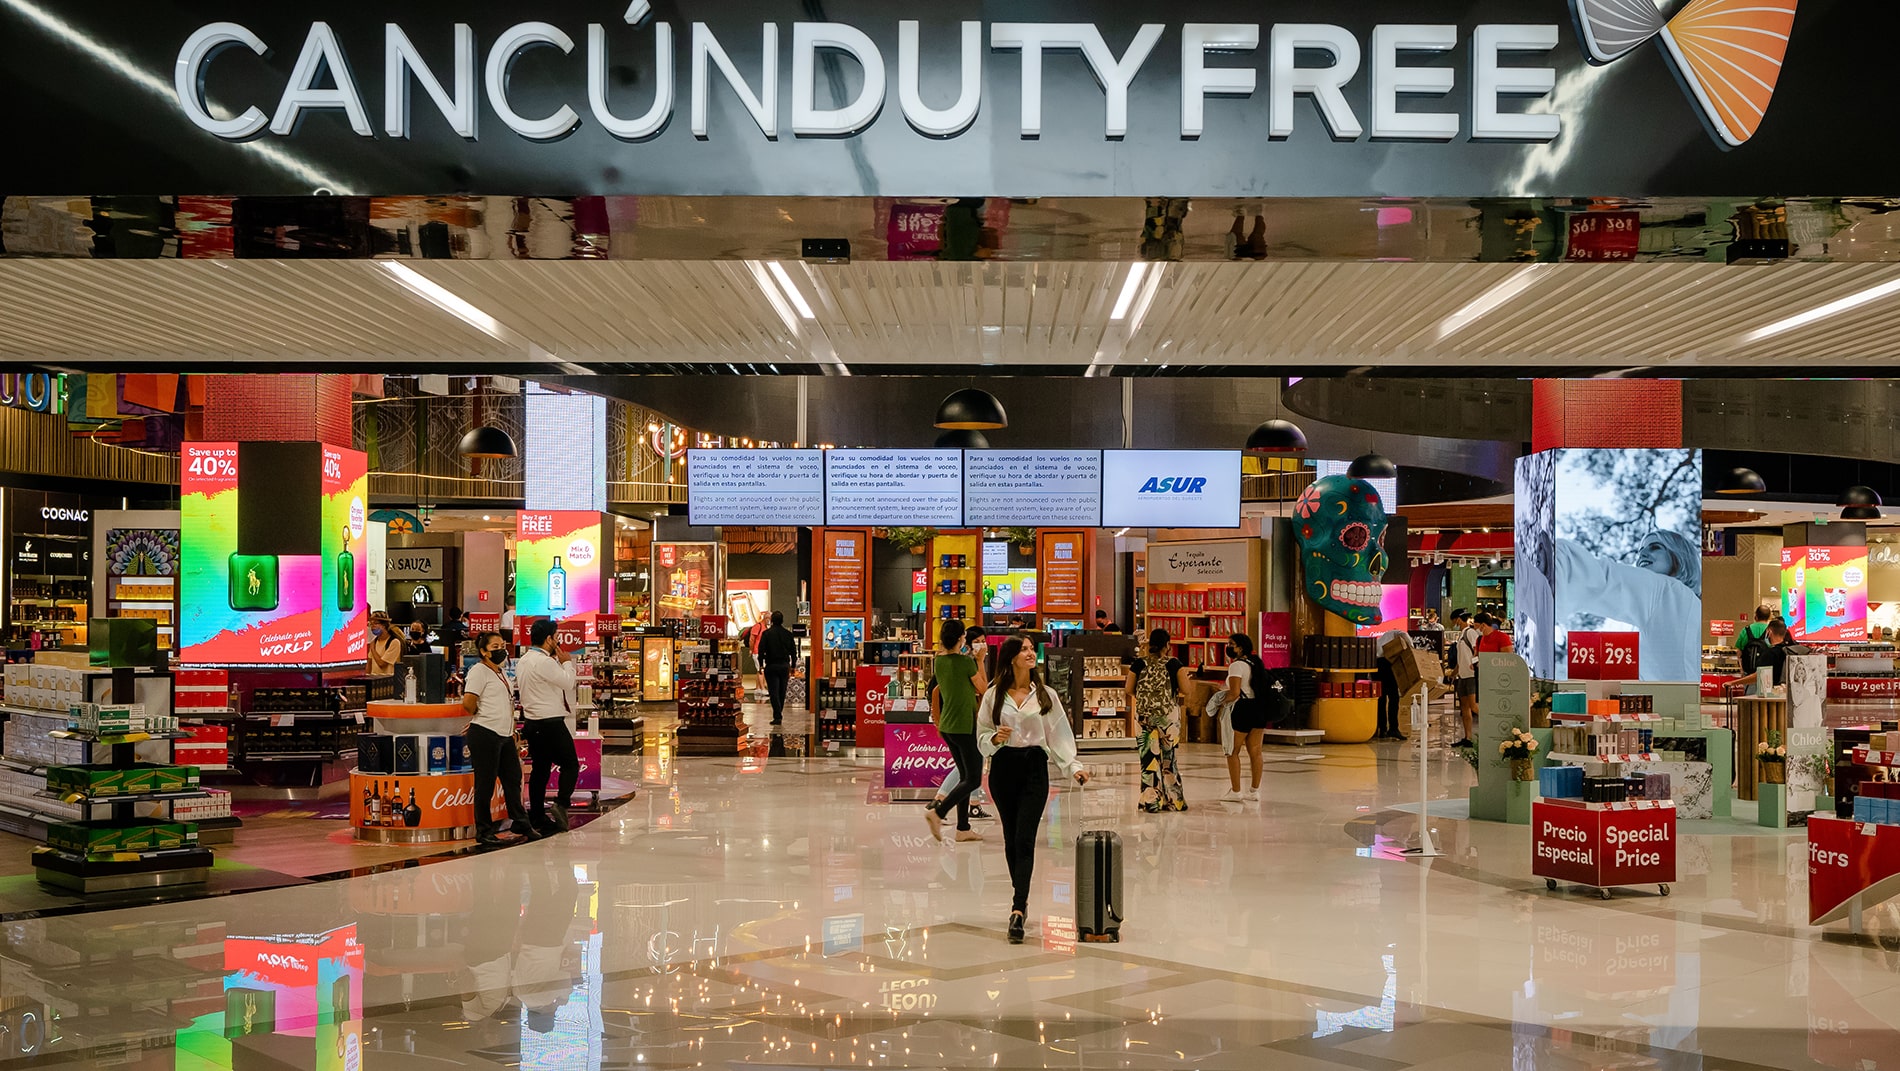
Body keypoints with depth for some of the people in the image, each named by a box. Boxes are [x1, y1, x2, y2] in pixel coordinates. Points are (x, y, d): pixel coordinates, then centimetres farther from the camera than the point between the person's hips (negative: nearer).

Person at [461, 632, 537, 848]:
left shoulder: (501, 673, 19)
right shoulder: (479, 671, -9)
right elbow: (468, 702, -18)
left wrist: (511, 728, 20)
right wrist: (478, 716, -1)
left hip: (505, 734, 9)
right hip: (485, 734, -9)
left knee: (513, 778, 15)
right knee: (486, 784, -2)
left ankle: (520, 823, 28)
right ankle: (484, 831, 5)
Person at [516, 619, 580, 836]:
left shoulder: (523, 661, 12)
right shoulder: (545, 662, -18)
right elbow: (567, 682, -14)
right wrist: (566, 662, 2)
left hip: (532, 722, 9)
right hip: (550, 723, -9)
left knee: (539, 769, 10)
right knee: (570, 764, -1)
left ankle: (537, 817, 11)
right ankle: (562, 804, -14)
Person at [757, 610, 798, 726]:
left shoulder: (767, 634, -8)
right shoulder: (788, 634, 2)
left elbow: (761, 650, -9)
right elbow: (793, 651, 7)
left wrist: (761, 665, 0)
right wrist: (793, 665, 15)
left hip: (771, 666, -4)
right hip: (784, 666, 4)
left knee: (774, 692, -4)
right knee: (782, 692, 14)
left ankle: (777, 716, -12)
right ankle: (779, 715, 23)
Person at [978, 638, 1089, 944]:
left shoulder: (1045, 695, 5)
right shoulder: (994, 695, 3)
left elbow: (1059, 735, 5)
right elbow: (982, 737, 6)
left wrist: (1073, 767, -6)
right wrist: (995, 739, -16)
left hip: (1035, 768, -1)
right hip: (1003, 768, 1)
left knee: (1024, 839, -11)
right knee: (1010, 838, 9)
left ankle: (1018, 910, -20)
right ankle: (1020, 895, 25)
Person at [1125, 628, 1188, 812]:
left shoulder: (1139, 664, -2)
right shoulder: (1174, 664, -7)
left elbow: (1128, 689, 1)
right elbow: (1185, 689, -9)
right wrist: (1184, 675, 11)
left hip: (1144, 716, 1)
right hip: (1168, 716, -1)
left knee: (1149, 756, 3)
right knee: (1168, 756, 11)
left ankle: (1151, 801, 1)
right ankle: (1173, 800, 17)